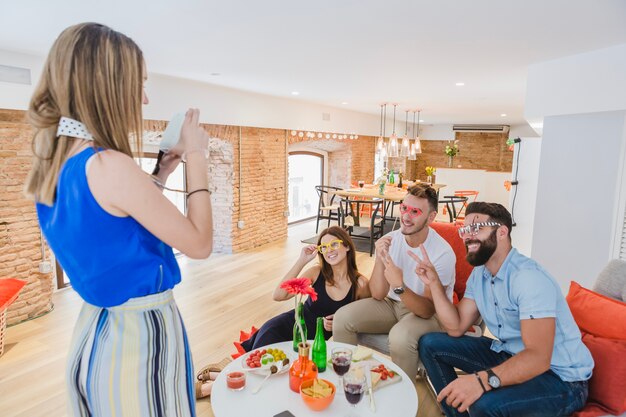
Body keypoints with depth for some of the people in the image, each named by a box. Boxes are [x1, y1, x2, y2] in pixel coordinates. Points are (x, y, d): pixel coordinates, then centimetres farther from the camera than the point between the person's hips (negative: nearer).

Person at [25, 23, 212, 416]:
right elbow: (199, 243, -17)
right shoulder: (111, 167, -26)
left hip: (94, 332, 8)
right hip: (142, 333, -8)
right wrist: (196, 158, -10)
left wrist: (161, 173, 8)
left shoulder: (54, 164, 1)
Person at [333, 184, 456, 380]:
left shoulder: (443, 253, -22)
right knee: (343, 317, -14)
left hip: (428, 314, -4)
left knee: (401, 336, -35)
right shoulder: (390, 240, -9)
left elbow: (428, 310, -23)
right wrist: (380, 259, -26)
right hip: (392, 304, 5)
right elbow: (378, 295, -10)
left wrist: (399, 286, -40)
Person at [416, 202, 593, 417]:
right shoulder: (479, 274, 2)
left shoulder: (529, 278, -25)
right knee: (429, 344, 3)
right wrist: (433, 282, -9)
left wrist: (483, 380, -47)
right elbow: (456, 328, 1)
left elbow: (538, 357, -33)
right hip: (508, 355, 8)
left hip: (560, 377, -8)